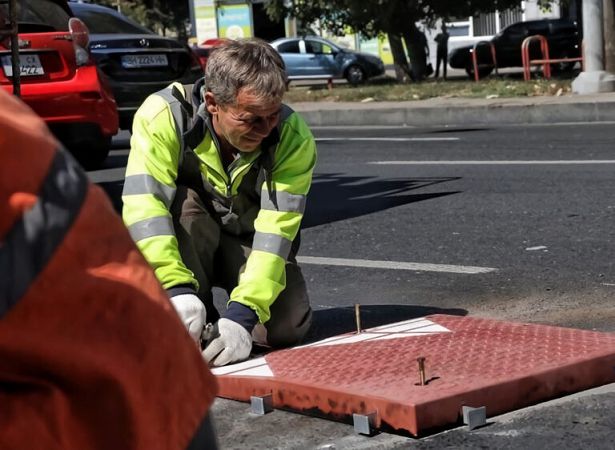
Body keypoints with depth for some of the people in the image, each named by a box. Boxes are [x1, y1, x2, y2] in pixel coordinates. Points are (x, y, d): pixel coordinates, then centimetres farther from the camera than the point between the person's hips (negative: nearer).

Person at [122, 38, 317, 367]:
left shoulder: (293, 137, -25)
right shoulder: (163, 115, -29)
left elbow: (276, 230, -31)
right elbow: (144, 203, -37)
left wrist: (242, 314, -43)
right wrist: (177, 289, -50)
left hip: (248, 240, 1)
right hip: (185, 241, -1)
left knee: (288, 326, -22)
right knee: (182, 201, -34)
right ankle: (193, 329, -18)